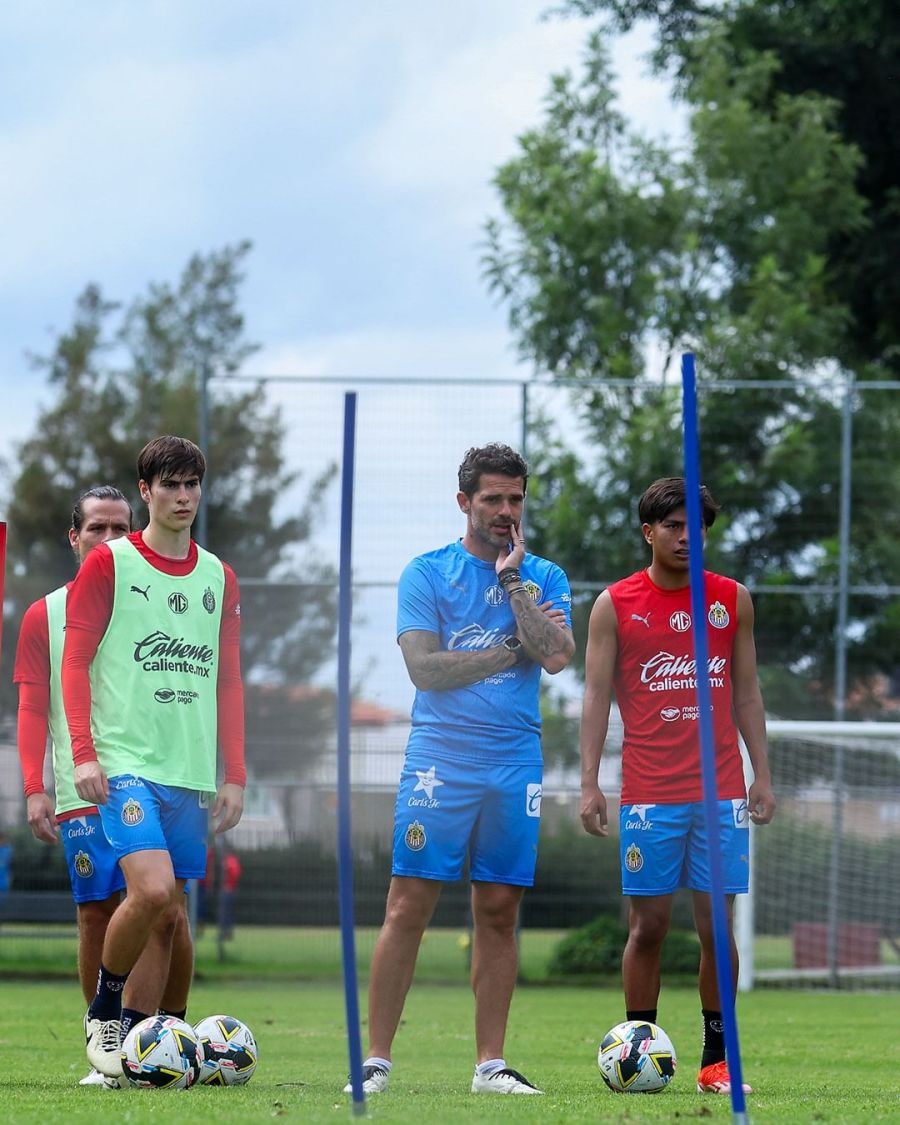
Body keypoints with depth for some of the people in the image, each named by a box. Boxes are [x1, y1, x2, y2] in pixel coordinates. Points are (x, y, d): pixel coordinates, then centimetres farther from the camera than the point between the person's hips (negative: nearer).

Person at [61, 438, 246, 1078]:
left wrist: (235, 774, 12)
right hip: (126, 761, -5)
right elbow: (76, 663, -1)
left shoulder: (218, 578, 15)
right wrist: (84, 753, -11)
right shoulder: (109, 564, 1)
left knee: (172, 910, 2)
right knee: (153, 889, -21)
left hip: (191, 772, 5)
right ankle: (103, 1014, -2)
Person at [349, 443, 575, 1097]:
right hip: (439, 760, -3)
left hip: (515, 766, 3)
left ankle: (491, 1064, 9)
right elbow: (424, 667, -8)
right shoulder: (427, 573, 3)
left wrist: (514, 578, -8)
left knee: (499, 912, 4)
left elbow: (558, 656, -7)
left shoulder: (544, 577, 10)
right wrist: (513, 650, -7)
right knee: (409, 907, -7)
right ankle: (376, 1060, -4)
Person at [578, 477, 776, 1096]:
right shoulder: (615, 604, 3)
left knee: (717, 927, 0)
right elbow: (597, 696, 2)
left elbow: (746, 692, 13)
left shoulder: (733, 599, 9)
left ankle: (718, 1060, 5)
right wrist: (589, 783, -6)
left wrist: (762, 775, 6)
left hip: (721, 790, 2)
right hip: (648, 794, -2)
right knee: (648, 926, -2)